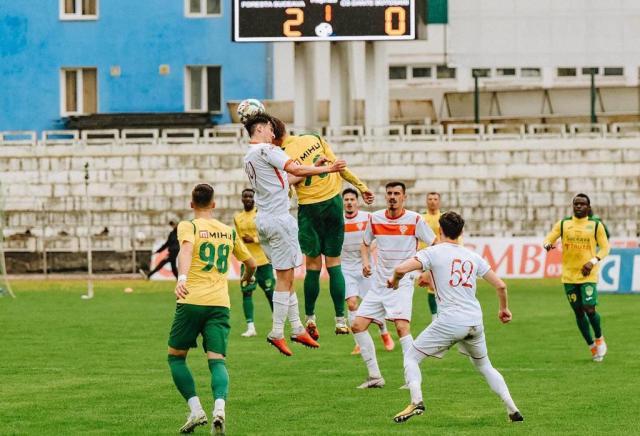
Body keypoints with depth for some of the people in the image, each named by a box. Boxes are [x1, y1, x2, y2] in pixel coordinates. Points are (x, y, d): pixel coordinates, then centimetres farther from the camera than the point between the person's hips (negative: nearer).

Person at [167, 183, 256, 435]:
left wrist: (182, 278, -37)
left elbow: (186, 249, -21)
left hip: (192, 301, -3)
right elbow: (251, 264, 29)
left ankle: (196, 410, 1)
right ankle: (219, 408, -30)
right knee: (217, 360, -3)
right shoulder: (229, 232, 17)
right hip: (220, 304, 3)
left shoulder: (188, 227, 2)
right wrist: (246, 279, 52)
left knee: (176, 356, 13)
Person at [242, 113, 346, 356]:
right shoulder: (266, 150, -10)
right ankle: (277, 333, -5)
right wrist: (326, 169, -15)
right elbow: (295, 170, -21)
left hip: (262, 219, 10)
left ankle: (297, 328, 16)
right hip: (278, 218, -10)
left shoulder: (248, 158, 18)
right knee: (285, 276, -5)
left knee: (285, 276, 14)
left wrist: (311, 170, 22)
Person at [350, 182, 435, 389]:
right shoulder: (375, 218, 5)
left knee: (402, 326, -22)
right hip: (379, 283, 6)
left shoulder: (415, 220, -7)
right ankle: (375, 376, 8)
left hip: (403, 283, -6)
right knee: (358, 325, 0)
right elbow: (365, 244, 21)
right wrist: (365, 262, 2)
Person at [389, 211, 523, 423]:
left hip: (449, 321, -5)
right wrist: (503, 308, 33)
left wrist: (394, 281, 10)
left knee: (411, 357, 7)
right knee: (484, 366, 26)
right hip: (475, 322, 5)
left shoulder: (434, 252, 0)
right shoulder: (472, 256, 14)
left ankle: (416, 401, -15)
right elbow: (500, 285, 15)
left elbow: (401, 269, -13)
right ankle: (512, 410, 17)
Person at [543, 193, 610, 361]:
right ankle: (592, 347, 23)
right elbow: (549, 238, 3)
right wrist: (547, 244, -22)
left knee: (590, 310, -16)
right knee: (579, 313, 7)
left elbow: (605, 247, 2)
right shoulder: (563, 224, 6)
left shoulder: (596, 225, 1)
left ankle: (599, 338, 12)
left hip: (588, 275, -3)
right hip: (569, 276, 3)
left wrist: (593, 262, -15)